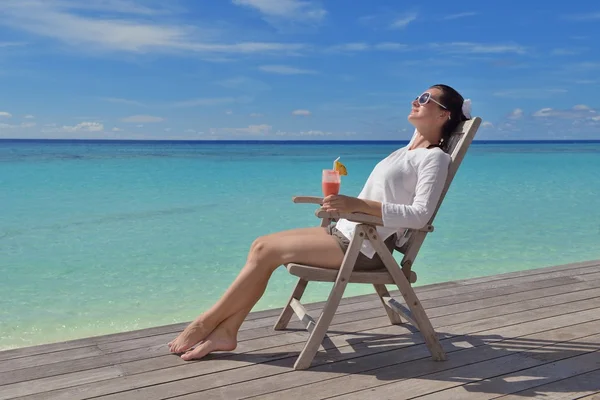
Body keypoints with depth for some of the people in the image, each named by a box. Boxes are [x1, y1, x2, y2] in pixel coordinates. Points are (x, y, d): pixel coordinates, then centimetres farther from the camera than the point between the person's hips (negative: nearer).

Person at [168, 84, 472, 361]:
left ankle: (206, 322, -2)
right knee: (262, 245, -4)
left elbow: (420, 215, -22)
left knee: (266, 250, -14)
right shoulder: (411, 148, 19)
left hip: (363, 246, -9)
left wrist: (358, 204, -30)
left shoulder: (435, 157, -7)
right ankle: (225, 332, -5)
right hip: (346, 231, 9)